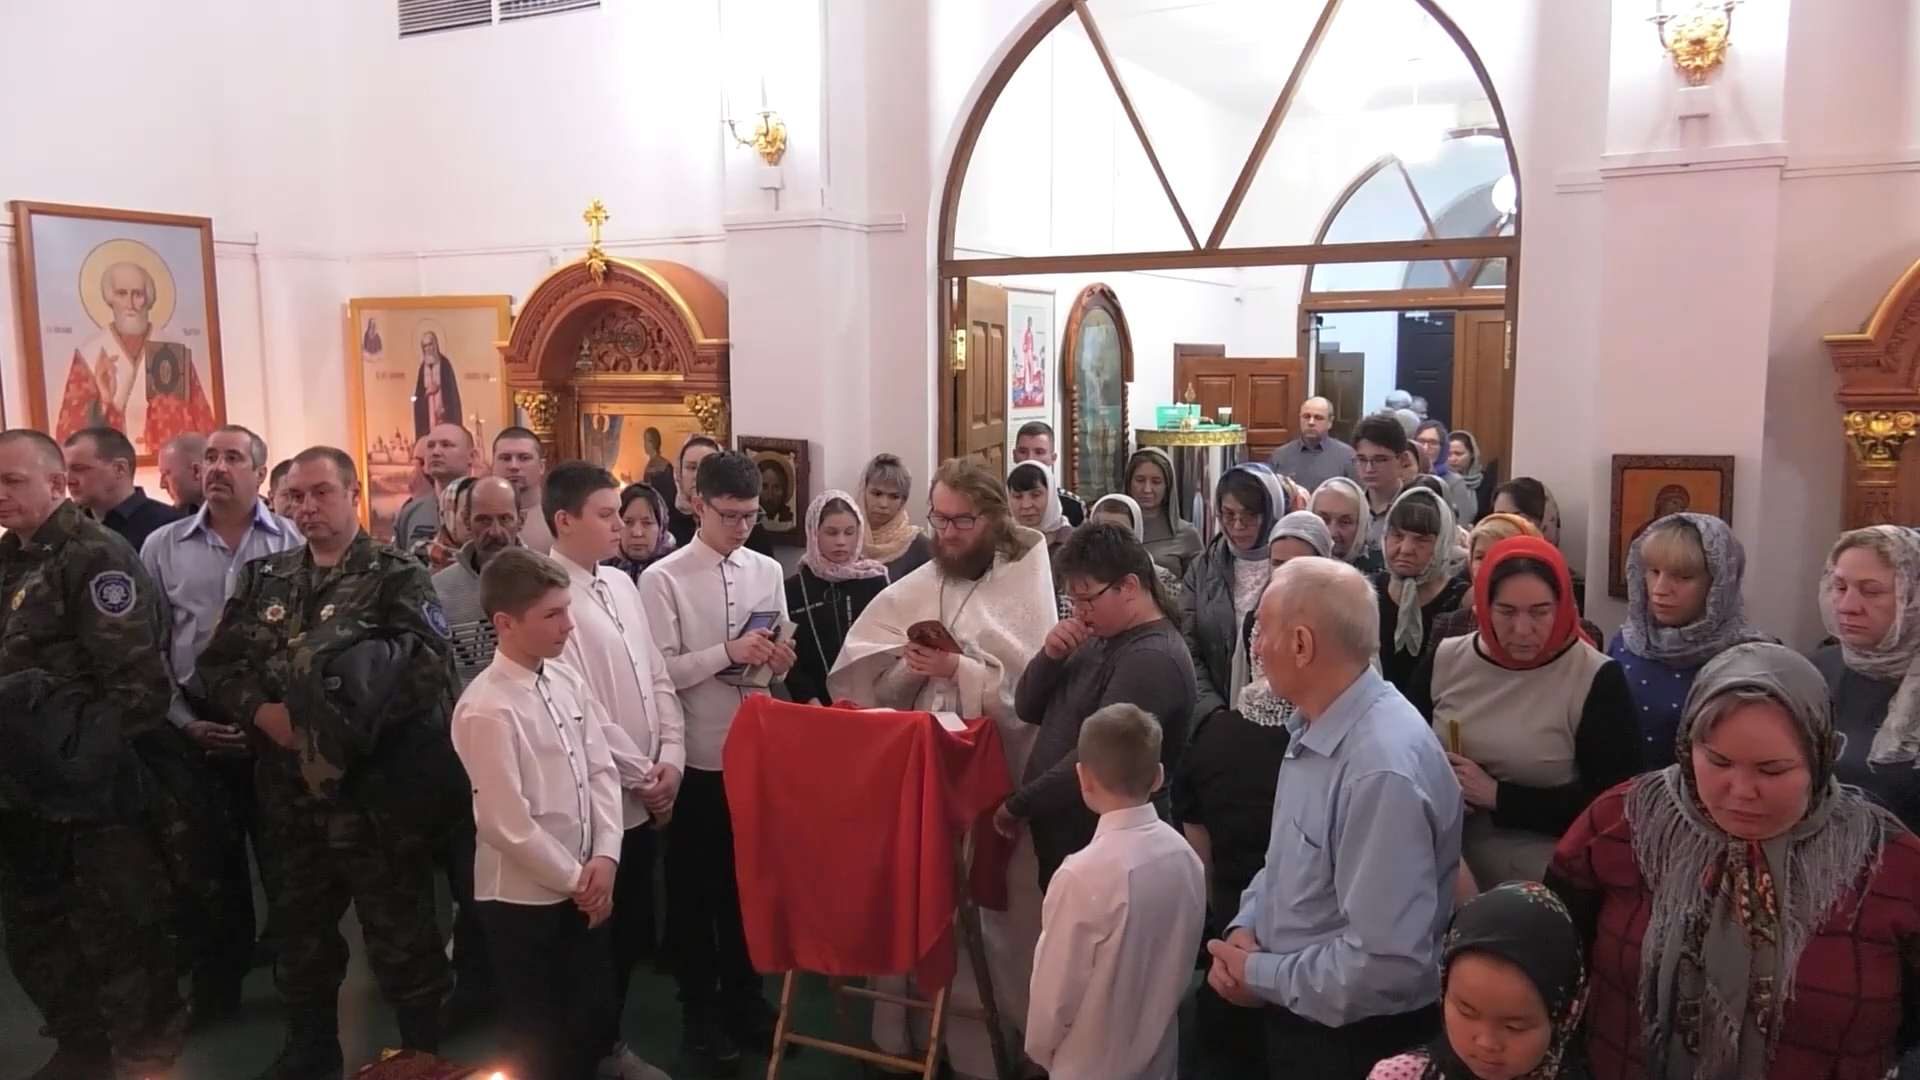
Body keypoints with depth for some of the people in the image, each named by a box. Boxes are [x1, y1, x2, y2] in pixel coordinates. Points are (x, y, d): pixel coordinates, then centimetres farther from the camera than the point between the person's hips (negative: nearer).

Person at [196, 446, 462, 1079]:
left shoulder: (397, 576, -6)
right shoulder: (264, 578, 11)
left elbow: (428, 664, -18)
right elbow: (218, 662, 10)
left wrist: (353, 717, -22)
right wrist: (261, 712, -8)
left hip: (377, 789, -5)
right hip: (291, 790, 5)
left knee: (397, 927, 5)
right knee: (297, 922, 19)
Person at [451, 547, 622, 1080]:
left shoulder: (567, 681, 0)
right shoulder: (487, 709, -22)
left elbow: (601, 771, 2)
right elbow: (508, 825, -21)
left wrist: (604, 857, -10)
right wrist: (575, 879, -12)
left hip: (584, 886, 6)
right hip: (524, 896, -6)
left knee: (595, 1012, 19)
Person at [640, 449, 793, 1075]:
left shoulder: (768, 572, 4)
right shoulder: (663, 579, -10)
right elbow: (659, 672, -16)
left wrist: (779, 662, -12)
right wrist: (728, 652, -26)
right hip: (698, 757, -4)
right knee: (695, 886, 12)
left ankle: (745, 998, 36)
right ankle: (700, 1010, 30)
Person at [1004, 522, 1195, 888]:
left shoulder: (1151, 658, -20)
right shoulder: (1101, 637, 9)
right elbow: (1027, 710, 9)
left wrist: (1017, 805, -14)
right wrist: (1050, 656, -9)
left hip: (1103, 845, -8)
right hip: (1059, 835, 8)